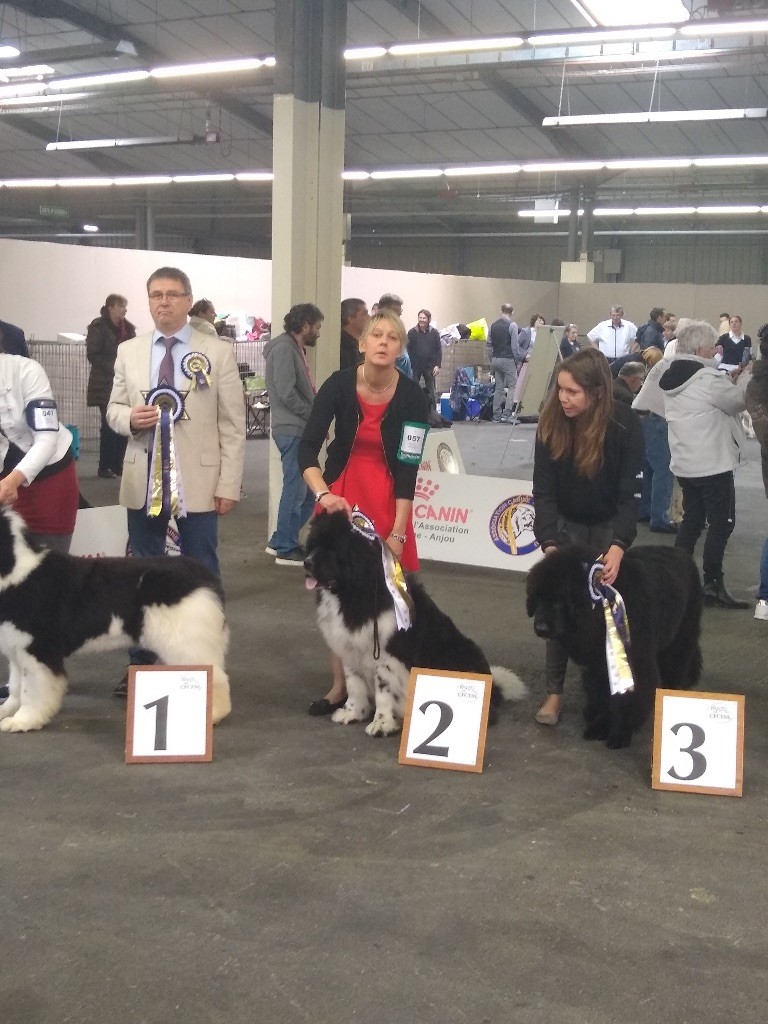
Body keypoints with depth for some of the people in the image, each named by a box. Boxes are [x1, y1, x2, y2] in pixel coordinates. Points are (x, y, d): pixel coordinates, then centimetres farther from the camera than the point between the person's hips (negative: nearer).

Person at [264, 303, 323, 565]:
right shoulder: (284, 348, -12)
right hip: (292, 430, -10)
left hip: (301, 431, 10)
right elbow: (286, 393, -20)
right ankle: (286, 549, 7)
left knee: (308, 489, 13)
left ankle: (279, 541, 22)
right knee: (296, 490, -3)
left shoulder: (295, 349, 19)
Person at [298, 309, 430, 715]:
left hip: (388, 498, -1)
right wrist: (323, 494, -31)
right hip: (340, 493, 1)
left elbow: (408, 467, -12)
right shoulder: (339, 384, -13)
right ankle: (340, 684, 14)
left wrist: (398, 531, -15)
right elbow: (307, 448, -14)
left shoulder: (412, 396, -13)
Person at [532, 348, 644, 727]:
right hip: (567, 523, 1)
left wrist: (618, 546, -35)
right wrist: (549, 543, -28)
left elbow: (630, 492, -23)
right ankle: (554, 691, 4)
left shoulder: (625, 424, -24)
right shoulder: (551, 422, -19)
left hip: (610, 525, -1)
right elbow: (543, 489, -17)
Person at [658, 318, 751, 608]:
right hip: (712, 462, -9)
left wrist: (731, 380, 10)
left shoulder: (672, 377, 10)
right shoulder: (706, 377, -18)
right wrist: (745, 377, 5)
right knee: (721, 523, -2)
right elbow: (739, 401, -11)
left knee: (692, 519, 16)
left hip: (685, 462, 9)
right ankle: (712, 585, -3)